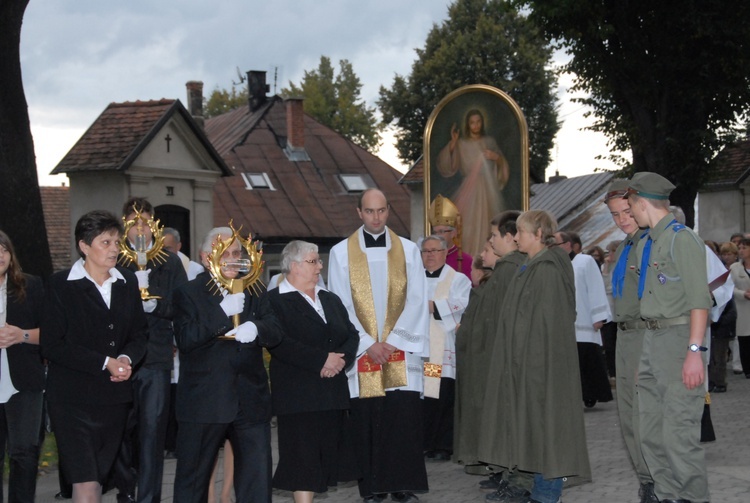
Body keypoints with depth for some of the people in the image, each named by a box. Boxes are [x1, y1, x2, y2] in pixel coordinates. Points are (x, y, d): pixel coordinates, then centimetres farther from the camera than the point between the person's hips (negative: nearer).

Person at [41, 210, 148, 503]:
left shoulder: (128, 283, 9)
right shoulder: (61, 285, -5)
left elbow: (139, 334, 14)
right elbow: (52, 345, -10)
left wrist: (127, 359, -9)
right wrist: (105, 363, -15)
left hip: (115, 396, 5)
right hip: (73, 399, -5)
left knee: (99, 477, 11)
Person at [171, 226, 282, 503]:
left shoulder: (253, 292, 13)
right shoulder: (187, 294, 1)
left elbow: (275, 333, 3)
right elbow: (185, 338, -13)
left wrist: (256, 328, -19)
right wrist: (224, 313, -18)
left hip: (251, 403, 3)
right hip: (204, 404, -3)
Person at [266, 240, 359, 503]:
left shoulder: (331, 300, 19)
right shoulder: (275, 300, -5)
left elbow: (352, 335, 13)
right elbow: (279, 344, -18)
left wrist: (340, 359, -8)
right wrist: (322, 360, -18)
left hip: (332, 391, 7)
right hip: (297, 394, -7)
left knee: (322, 458, 7)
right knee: (303, 460, -6)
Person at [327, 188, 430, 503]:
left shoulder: (408, 250, 7)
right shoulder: (341, 252, 5)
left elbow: (416, 301, 1)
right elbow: (340, 306, -1)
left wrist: (393, 341, -10)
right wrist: (368, 345, -10)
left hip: (401, 352, 1)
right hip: (362, 353, 0)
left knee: (404, 420, -4)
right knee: (366, 421, 0)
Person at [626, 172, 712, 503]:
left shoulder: (682, 240, -11)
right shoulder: (645, 244, 15)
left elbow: (699, 298, -17)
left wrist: (695, 351, -23)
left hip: (678, 338, -9)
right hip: (651, 338, 9)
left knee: (679, 432, -11)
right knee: (651, 432, 12)